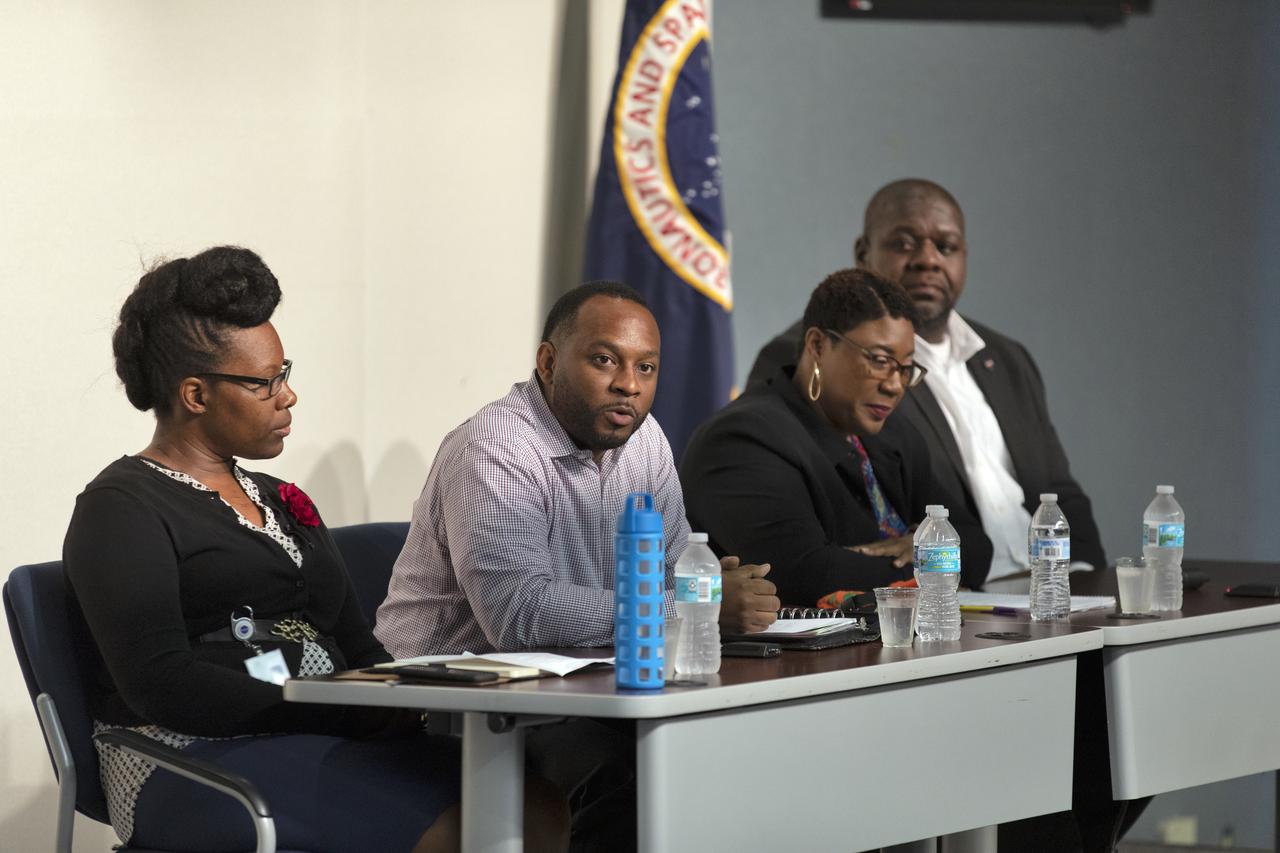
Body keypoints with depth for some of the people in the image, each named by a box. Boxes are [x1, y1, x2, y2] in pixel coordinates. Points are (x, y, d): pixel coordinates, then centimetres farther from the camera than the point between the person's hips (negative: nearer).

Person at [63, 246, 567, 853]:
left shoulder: (281, 501, 25)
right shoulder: (120, 510, -1)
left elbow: (357, 648, 23)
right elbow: (160, 683, -14)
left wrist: (397, 707, -2)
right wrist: (341, 715, -19)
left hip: (325, 746, 8)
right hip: (200, 763, -8)